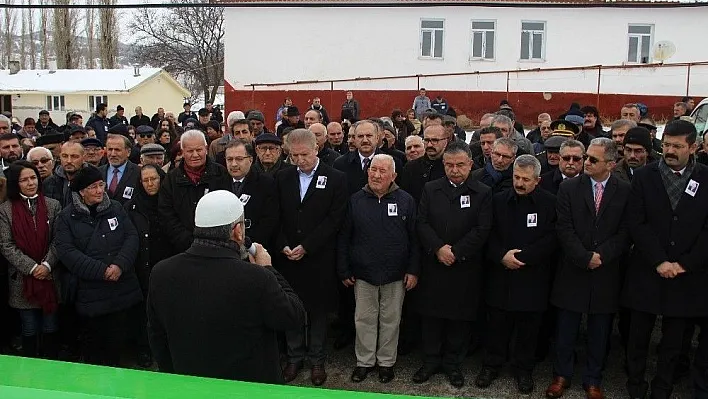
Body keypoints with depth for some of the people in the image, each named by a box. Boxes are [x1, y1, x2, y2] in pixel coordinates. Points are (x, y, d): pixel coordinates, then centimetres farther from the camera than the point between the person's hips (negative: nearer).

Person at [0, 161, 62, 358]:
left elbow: (58, 240, 0)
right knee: (29, 331, 9)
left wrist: (47, 265, -13)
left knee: (50, 329, 9)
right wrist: (32, 268, -13)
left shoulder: (53, 206, 3)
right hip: (23, 280, -1)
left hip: (50, 278, 1)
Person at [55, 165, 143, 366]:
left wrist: (120, 265, -15)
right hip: (89, 291, -2)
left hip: (121, 287, 2)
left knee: (117, 337, 8)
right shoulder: (67, 217, -1)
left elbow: (132, 237, 2)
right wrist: (101, 271, -17)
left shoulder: (115, 208, 7)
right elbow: (67, 251, -10)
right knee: (94, 336, 8)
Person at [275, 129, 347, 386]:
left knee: (318, 310, 9)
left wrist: (306, 246, -14)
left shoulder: (335, 179, -5)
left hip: (319, 258, -3)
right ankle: (294, 357, 27)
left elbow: (335, 219, -10)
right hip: (287, 257, 3)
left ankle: (317, 360, 24)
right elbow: (276, 218, 6)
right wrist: (283, 246, -9)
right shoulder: (282, 178, 6)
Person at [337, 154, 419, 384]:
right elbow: (343, 238, 3)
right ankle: (364, 361, 27)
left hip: (395, 275, -1)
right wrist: (343, 271, 1)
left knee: (391, 320, 11)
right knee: (364, 319, 10)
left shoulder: (406, 201, -1)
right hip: (363, 273, 1)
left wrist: (413, 270, -4)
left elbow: (414, 238, 0)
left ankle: (386, 361, 28)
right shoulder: (355, 200, 1)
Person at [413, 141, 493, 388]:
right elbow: (422, 223, -1)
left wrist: (455, 252, -15)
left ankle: (453, 363, 24)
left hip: (465, 268, -1)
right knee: (431, 314, 9)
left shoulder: (483, 193, 0)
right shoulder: (430, 189, 6)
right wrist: (438, 248, -15)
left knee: (460, 317, 7)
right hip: (433, 265, 2)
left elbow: (482, 230, -8)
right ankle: (431, 361, 25)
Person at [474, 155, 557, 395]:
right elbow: (489, 235, 3)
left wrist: (522, 257, -16)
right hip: (500, 274, 2)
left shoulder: (550, 203, -3)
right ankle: (492, 365, 27)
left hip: (532, 278, -1)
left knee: (528, 327, 10)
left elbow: (551, 239, -9)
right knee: (497, 324, 11)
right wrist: (502, 256, -13)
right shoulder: (498, 200, 4)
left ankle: (523, 369, 27)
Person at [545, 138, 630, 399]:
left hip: (606, 274, 0)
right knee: (565, 330, 10)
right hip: (573, 272, 0)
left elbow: (625, 233, -5)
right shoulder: (569, 188, -1)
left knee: (599, 333, 12)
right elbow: (564, 229, -7)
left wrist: (601, 255, -16)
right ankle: (562, 375, 27)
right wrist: (586, 258, -15)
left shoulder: (625, 191, 0)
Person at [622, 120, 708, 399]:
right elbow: (637, 223, -5)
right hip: (647, 272, 0)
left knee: (673, 340, 11)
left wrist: (684, 264, -9)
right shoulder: (644, 176, 0)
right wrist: (659, 262, -12)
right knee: (639, 336, 10)